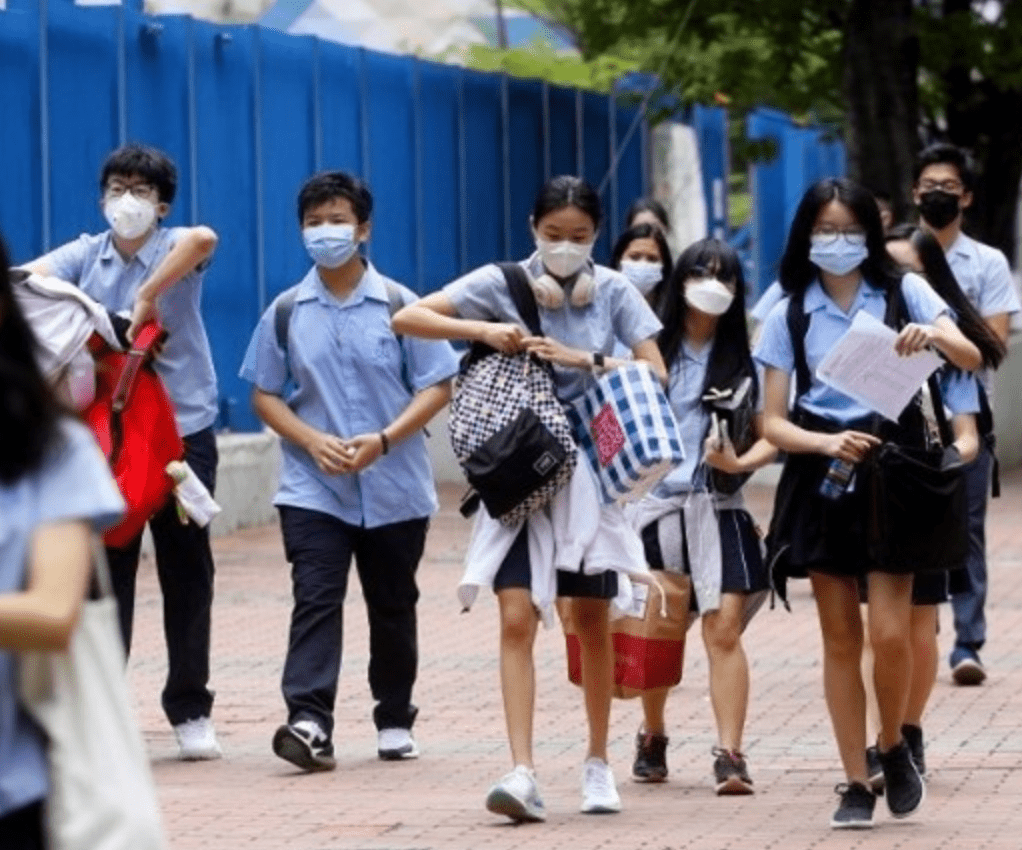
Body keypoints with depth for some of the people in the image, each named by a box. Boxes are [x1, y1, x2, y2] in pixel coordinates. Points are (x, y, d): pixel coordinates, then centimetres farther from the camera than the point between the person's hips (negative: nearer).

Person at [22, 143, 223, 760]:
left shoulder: (173, 250, -5)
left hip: (183, 430, -2)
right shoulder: (86, 255, 5)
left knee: (187, 576, 6)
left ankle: (191, 711, 16)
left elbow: (203, 239, -29)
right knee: (106, 573, 4)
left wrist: (148, 296, -32)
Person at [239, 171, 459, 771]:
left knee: (393, 606, 11)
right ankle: (309, 722, -23)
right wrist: (314, 441, -11)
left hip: (395, 489, 0)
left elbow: (437, 386, -2)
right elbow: (265, 394, 7)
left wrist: (382, 440, -16)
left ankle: (396, 719, 24)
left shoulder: (399, 306, -1)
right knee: (316, 600, -13)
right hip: (313, 489, 0)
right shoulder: (286, 313, 4)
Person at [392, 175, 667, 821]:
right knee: (517, 619, -12)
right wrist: (482, 331, -23)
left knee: (592, 621, 12)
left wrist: (582, 359, -19)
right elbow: (408, 318, -9)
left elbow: (656, 375, -7)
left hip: (589, 470, 1)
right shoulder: (502, 283, -3)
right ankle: (523, 774, -18)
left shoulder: (613, 291, 0)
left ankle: (598, 764, 26)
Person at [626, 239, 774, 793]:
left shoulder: (742, 360, 4)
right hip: (654, 503, 1)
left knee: (724, 629, -13)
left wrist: (741, 462, -17)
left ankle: (729, 757, -15)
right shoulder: (652, 352, 4)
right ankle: (652, 740, 33)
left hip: (718, 506, -1)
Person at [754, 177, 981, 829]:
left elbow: (971, 358, -9)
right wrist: (828, 443, -16)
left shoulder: (902, 292, 2)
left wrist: (934, 335, -30)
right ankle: (857, 784, 11)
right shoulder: (789, 315, 5)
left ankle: (893, 749, 15)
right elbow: (773, 422, 2)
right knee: (841, 639, 3)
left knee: (890, 633, -11)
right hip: (822, 476, 2)